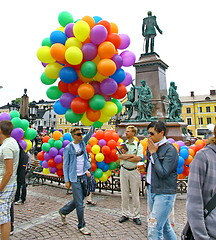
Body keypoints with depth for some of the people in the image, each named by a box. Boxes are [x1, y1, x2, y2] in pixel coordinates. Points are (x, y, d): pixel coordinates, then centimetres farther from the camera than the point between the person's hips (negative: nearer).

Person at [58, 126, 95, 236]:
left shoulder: (82, 143, 6)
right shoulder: (68, 148, -7)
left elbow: (90, 133, -2)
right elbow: (65, 165, -5)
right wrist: (67, 180, -8)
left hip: (84, 176, 6)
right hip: (74, 178, -6)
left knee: (78, 200, 18)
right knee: (79, 203, 0)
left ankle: (63, 211, 41)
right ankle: (81, 226, 17)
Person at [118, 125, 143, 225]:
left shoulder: (138, 145, -1)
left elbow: (139, 158, -14)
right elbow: (119, 156, -7)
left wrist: (125, 157, -12)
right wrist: (132, 155, -14)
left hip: (134, 171, -2)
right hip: (124, 170, 3)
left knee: (135, 195, 4)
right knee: (124, 194, 8)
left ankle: (136, 216, 16)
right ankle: (125, 214, 21)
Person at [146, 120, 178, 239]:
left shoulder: (170, 149, -15)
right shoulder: (152, 146, 7)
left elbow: (163, 173, -21)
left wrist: (153, 153, -17)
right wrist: (144, 167, 1)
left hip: (164, 193, -7)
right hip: (151, 190, 7)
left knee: (154, 228, -5)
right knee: (164, 225, 20)